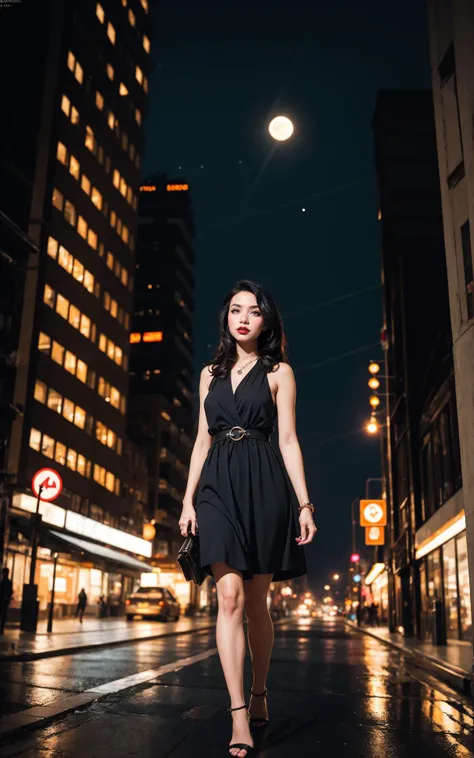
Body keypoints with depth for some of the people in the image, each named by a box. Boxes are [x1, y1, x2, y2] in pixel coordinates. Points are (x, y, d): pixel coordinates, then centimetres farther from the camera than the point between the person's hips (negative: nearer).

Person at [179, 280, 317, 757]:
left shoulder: (278, 372, 8)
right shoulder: (210, 374, 16)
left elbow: (288, 441, 2)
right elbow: (202, 441, 14)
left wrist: (304, 503, -6)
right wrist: (188, 499, 7)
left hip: (263, 485, -2)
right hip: (218, 485, 2)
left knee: (255, 601, 4)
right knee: (230, 596, -11)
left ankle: (259, 693, 26)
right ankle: (240, 717, -9)